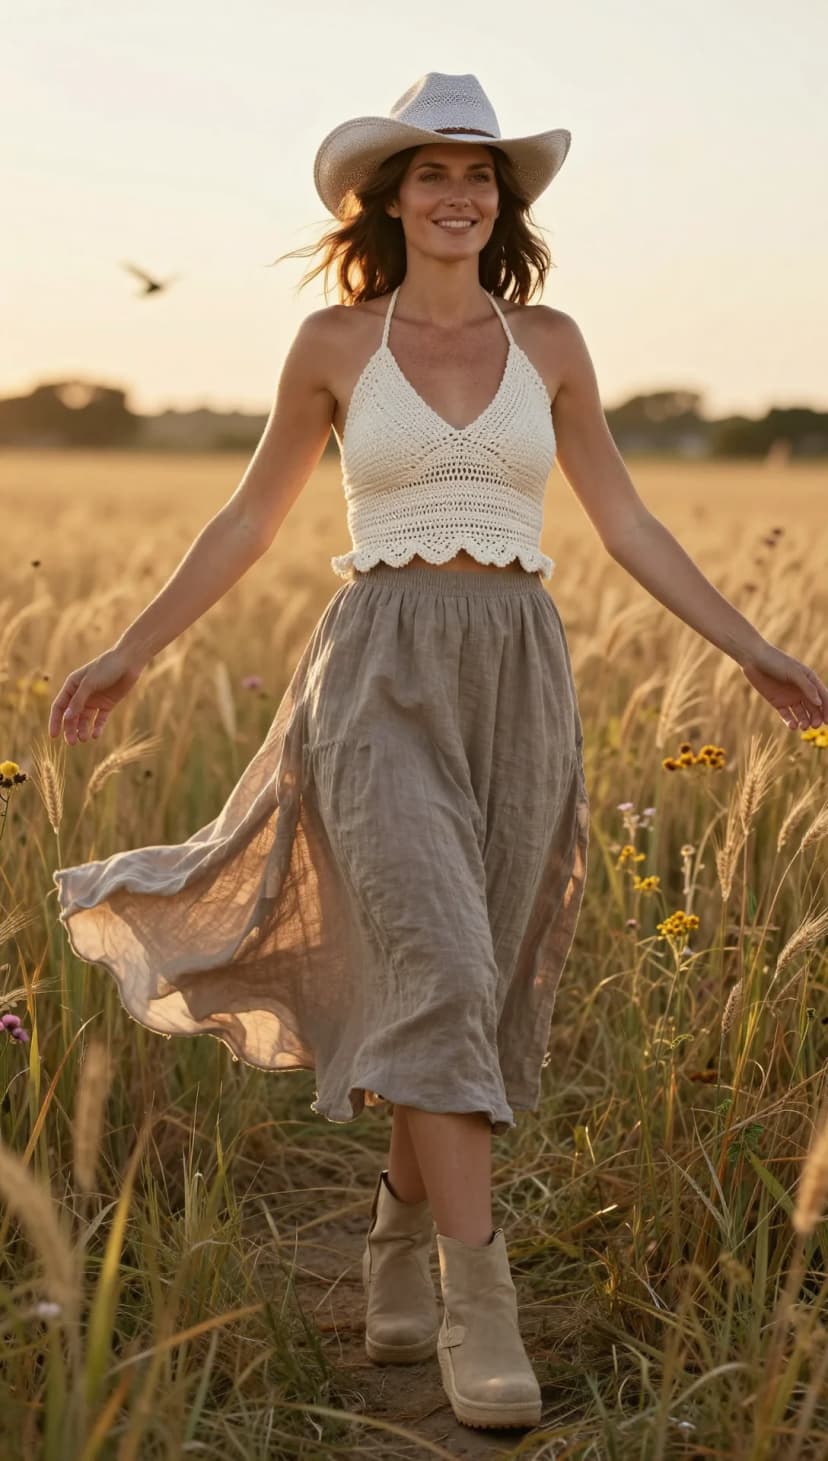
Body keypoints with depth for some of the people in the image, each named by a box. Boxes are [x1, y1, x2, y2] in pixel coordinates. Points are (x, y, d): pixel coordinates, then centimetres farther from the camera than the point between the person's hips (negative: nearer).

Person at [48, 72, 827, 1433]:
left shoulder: (550, 343, 8)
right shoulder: (333, 343, 4)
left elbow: (626, 525, 14)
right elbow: (251, 519, 12)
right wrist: (130, 652, 13)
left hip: (518, 682, 3)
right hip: (384, 678, -3)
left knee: (477, 988, 6)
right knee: (435, 965, -20)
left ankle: (397, 1244, 29)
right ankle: (480, 1304, -19)